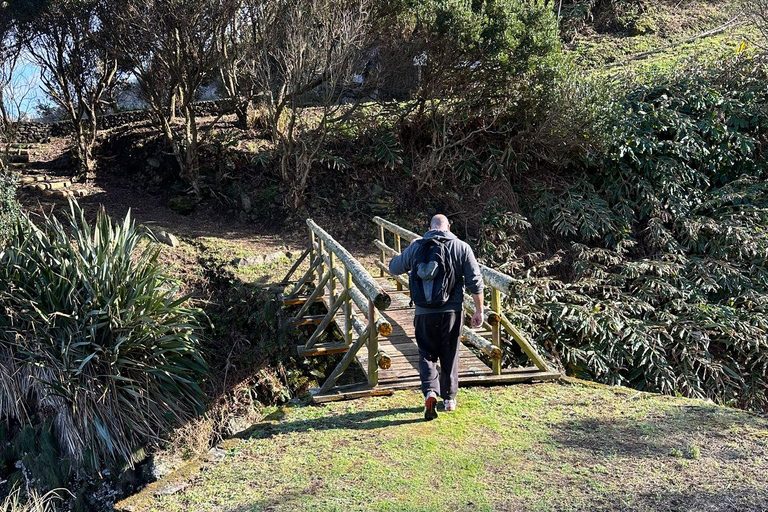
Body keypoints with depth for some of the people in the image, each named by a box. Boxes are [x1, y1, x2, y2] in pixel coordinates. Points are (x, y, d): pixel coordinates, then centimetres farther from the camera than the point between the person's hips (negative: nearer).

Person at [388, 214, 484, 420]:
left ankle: (430, 391, -9)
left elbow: (394, 268, 17)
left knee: (427, 354, 12)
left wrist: (405, 257, 36)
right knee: (449, 355, 15)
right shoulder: (461, 248, -1)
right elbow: (475, 282, -3)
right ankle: (449, 398, 24)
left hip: (424, 313, 0)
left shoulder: (415, 247, 2)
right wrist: (479, 310, 5)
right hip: (451, 312, 0)